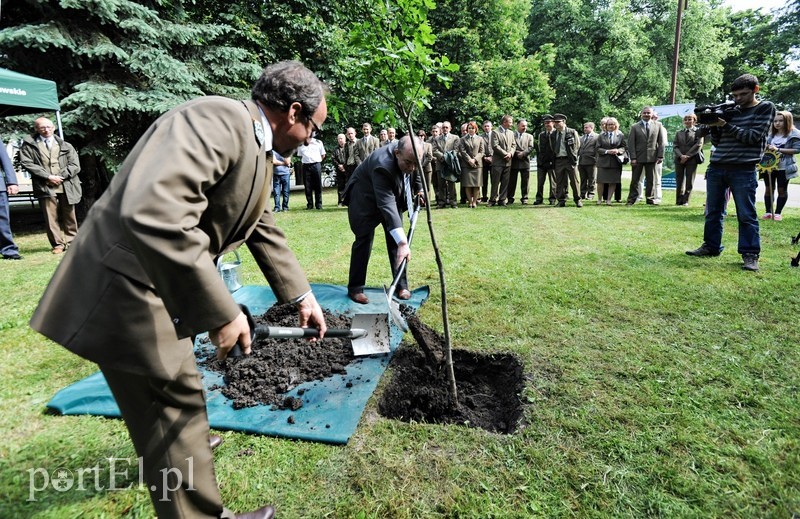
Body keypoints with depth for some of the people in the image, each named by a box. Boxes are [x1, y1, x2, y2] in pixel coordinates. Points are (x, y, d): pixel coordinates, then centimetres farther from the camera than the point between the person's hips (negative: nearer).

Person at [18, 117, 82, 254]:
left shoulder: (65, 145, 12)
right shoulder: (29, 145, 8)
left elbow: (75, 165, 5)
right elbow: (27, 163, -1)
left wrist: (61, 176, -8)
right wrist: (48, 177, -11)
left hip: (66, 186, 1)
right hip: (45, 187, -1)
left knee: (69, 216, 8)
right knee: (51, 217, -3)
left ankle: (72, 242, 18)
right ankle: (58, 244, 2)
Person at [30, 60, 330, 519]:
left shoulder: (258, 152, 8)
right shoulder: (218, 119, -24)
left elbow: (266, 231, 17)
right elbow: (154, 212, -39)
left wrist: (302, 296, 18)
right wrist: (221, 311, -35)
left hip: (160, 284, 10)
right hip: (127, 284, -10)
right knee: (176, 397, 0)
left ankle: (183, 445, 56)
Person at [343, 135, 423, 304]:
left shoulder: (410, 157, -22)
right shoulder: (382, 165, -42)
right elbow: (386, 205, -48)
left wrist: (419, 189, 5)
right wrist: (402, 242, -53)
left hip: (393, 195, 6)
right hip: (365, 199, -6)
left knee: (396, 239, 1)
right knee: (364, 240, -9)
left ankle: (401, 285, 9)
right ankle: (355, 288, 2)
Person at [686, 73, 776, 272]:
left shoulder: (766, 108, 4)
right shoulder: (730, 110, 14)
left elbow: (754, 137, -8)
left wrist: (725, 125, -12)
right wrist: (713, 126, -4)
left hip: (743, 170, -4)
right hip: (716, 167, 5)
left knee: (746, 214, -3)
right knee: (713, 211, 9)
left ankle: (750, 255, 2)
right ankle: (711, 246, 20)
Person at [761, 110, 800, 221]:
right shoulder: (771, 134, 9)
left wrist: (778, 149, -20)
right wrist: (766, 148, -5)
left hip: (783, 167, -4)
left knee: (782, 190, 5)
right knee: (769, 189, 7)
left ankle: (778, 213, 11)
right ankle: (768, 212, 14)